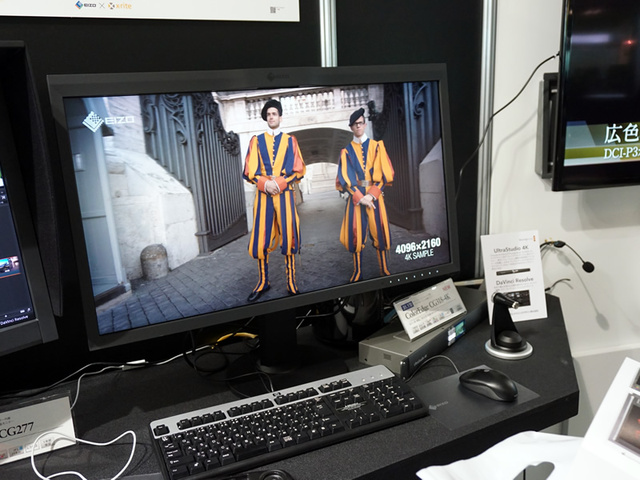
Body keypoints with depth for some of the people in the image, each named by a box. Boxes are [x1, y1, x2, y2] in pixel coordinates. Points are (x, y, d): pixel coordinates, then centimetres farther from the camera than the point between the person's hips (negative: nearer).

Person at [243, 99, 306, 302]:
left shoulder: (290, 140, 9)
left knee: (288, 237, 0)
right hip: (263, 195, 1)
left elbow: (299, 170, 2)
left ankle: (291, 283, 9)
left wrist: (279, 183, -12)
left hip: (285, 194, -1)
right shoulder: (256, 140, 10)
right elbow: (249, 171, 5)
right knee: (261, 239, 2)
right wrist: (265, 183, -13)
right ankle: (263, 282, 16)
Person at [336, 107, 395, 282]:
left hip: (374, 194, 0)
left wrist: (372, 194, -13)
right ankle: (358, 272, 8)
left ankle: (385, 270, 9)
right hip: (355, 195, 0)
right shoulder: (346, 151, 8)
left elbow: (385, 173, 0)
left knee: (379, 231, -1)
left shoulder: (376, 146, 8)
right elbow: (345, 177, -1)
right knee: (356, 233, -1)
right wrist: (360, 196, -14)